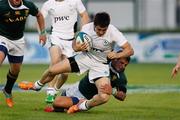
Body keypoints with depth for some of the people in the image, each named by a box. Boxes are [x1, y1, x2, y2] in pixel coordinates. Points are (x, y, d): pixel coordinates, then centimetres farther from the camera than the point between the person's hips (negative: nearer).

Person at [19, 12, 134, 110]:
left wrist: (117, 55, -42)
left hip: (101, 65, -2)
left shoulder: (113, 32, -26)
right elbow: (75, 44, -1)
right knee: (52, 70, -2)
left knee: (104, 97, -25)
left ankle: (83, 106, 8)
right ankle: (38, 85, 34)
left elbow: (130, 50, -23)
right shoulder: (87, 28, -18)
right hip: (85, 57, 2)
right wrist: (77, 47, -26)